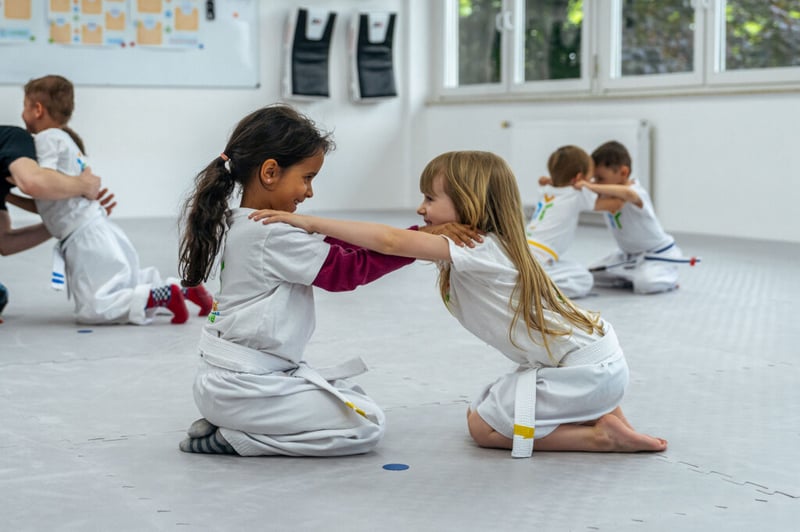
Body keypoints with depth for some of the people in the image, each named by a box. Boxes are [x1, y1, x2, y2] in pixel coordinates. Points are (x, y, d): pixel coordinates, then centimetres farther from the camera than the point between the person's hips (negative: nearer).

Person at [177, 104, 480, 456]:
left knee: (353, 397, 20)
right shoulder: (273, 236, -20)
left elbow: (330, 250, 6)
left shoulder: (244, 227, 11)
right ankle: (235, 438, -6)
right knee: (368, 425, -7)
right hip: (245, 389, -10)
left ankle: (230, 427, 9)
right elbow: (347, 270, -17)